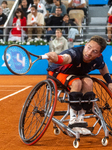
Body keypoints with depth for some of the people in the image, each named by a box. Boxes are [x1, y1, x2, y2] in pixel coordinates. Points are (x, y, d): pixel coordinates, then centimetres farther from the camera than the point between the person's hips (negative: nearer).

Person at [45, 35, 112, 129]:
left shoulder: (98, 59, -20)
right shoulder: (75, 53, -39)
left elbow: (103, 67, 6)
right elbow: (66, 58, -64)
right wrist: (57, 59, -86)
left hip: (78, 74, 5)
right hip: (57, 73, -5)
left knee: (88, 82, -27)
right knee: (76, 83, -34)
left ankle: (80, 118, -16)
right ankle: (73, 120, -24)